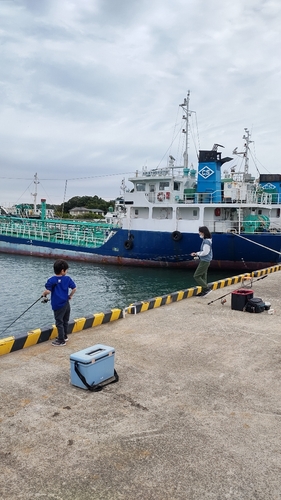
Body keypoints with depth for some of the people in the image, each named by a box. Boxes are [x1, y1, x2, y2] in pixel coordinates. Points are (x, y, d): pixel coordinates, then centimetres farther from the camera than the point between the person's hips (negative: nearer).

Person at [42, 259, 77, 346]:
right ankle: (65, 336, 36)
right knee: (65, 321, 20)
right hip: (66, 303, 5)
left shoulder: (51, 280, -13)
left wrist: (44, 294, 3)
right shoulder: (68, 279, -3)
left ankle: (61, 341, 10)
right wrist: (70, 296, 15)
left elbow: (48, 291, -19)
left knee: (59, 322, 4)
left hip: (58, 305, -5)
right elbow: (74, 288, 0)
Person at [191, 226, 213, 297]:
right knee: (202, 276, 13)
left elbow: (205, 252, -22)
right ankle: (204, 291, 17)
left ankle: (207, 288, -5)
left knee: (196, 276, -6)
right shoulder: (205, 240, 10)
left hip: (205, 261, -10)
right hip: (204, 260, 10)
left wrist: (197, 253, -9)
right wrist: (197, 254, 5)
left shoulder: (206, 241, -20)